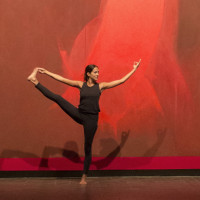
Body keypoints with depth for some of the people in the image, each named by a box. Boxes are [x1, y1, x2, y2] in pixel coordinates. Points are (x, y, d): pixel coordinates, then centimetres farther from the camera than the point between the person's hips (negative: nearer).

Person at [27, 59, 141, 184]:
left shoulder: (101, 86, 1)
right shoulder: (81, 84, 3)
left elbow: (122, 81, 1)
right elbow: (62, 79, 2)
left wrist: (133, 70, 0)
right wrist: (46, 72, 1)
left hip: (91, 119, -1)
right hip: (79, 114, 1)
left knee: (88, 147, 4)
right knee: (58, 98, -13)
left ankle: (84, 176, 15)